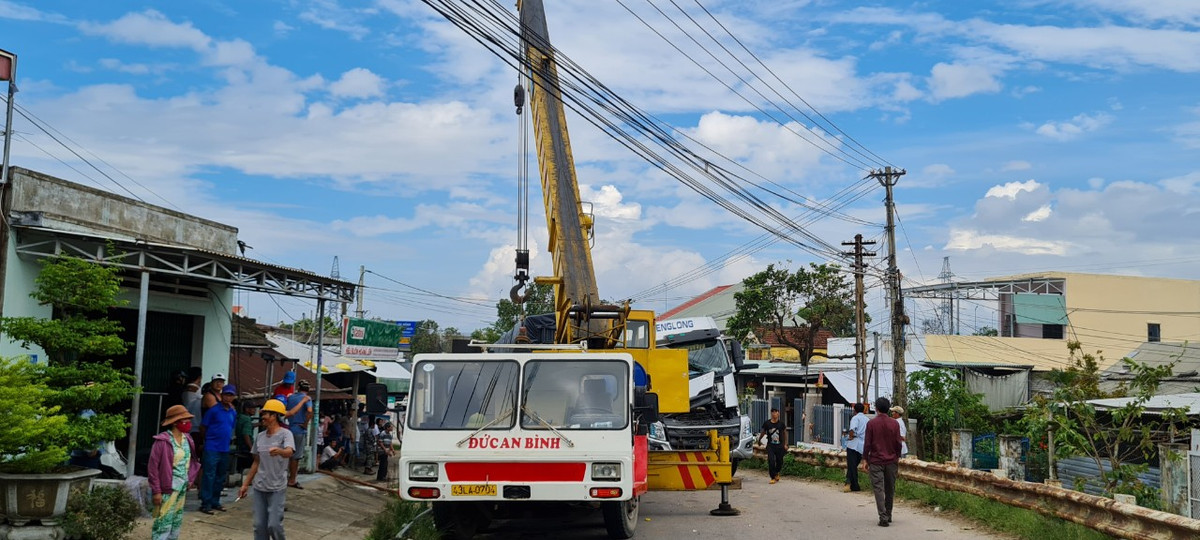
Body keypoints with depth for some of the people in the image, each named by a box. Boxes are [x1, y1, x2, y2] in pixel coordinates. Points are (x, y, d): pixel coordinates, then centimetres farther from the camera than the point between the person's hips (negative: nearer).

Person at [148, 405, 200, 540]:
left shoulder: (187, 439, 6)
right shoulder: (162, 441, -16)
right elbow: (153, 467, -15)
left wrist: (190, 479, 11)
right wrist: (156, 491, -16)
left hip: (182, 488, 8)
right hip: (168, 489, -8)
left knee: (177, 522, 16)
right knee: (164, 522, -7)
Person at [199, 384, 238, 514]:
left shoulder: (233, 412, 10)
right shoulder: (214, 410, -9)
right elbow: (203, 428, -3)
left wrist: (229, 438, 13)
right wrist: (209, 440, 6)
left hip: (225, 449, 7)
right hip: (212, 449, -7)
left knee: (220, 478, 13)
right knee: (209, 476, -6)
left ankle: (215, 502, 23)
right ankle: (205, 504, -1)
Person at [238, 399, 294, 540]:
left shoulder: (285, 434, -12)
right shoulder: (259, 436, 7)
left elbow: (289, 452, -32)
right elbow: (256, 462, 16)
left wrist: (279, 451, -55)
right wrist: (245, 484, 16)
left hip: (277, 488, -6)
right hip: (259, 487, 6)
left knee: (274, 524, -8)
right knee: (259, 525, 5)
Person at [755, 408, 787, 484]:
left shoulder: (781, 424, -1)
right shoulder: (767, 423, -3)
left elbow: (785, 433, 13)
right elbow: (763, 432, 14)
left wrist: (785, 444, 13)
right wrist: (758, 440, 24)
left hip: (779, 446, 1)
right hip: (770, 445, -1)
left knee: (780, 462, 8)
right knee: (771, 461, -13)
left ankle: (776, 473, 38)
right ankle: (773, 478, 0)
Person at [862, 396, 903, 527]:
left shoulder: (872, 423, -6)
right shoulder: (894, 423, 0)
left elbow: (867, 443, -6)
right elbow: (898, 443, 3)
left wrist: (865, 459, 2)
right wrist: (897, 457, 17)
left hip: (876, 461, -3)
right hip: (891, 461, 3)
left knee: (878, 489, -3)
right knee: (890, 489, 15)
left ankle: (884, 518, -12)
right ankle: (888, 515, 24)